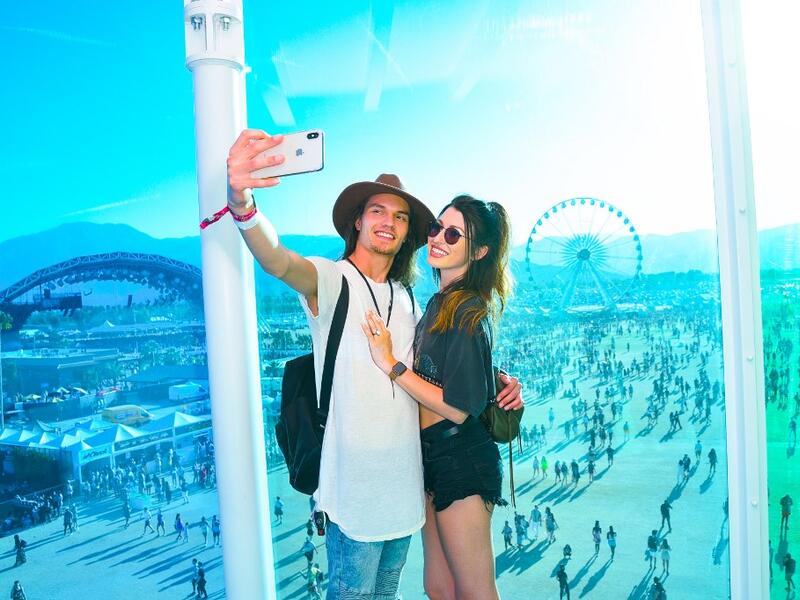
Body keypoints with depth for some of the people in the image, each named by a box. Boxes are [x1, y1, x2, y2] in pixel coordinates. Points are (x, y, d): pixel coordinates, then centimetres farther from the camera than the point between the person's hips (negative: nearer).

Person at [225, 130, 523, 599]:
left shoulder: (407, 299, 10)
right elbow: (276, 260, -31)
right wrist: (242, 203, -51)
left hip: (405, 480, 6)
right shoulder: (329, 279, -9)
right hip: (355, 480, -6)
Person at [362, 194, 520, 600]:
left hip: (463, 461, -8)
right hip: (434, 457, 9)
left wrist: (390, 364, -21)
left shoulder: (469, 311, -18)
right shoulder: (439, 301, 7)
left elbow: (458, 406, -22)